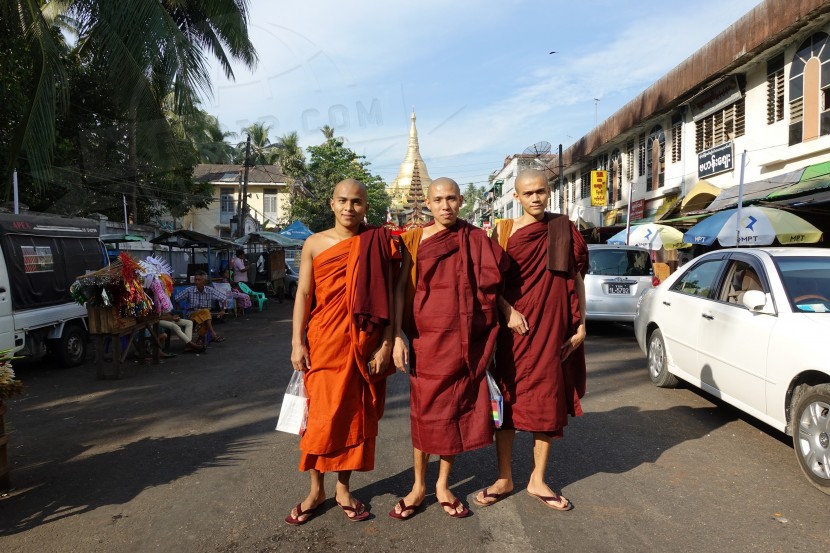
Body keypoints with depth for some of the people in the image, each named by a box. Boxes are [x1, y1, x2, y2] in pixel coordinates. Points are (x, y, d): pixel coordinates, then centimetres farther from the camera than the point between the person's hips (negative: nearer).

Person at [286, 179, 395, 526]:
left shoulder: (378, 244, 2)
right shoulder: (314, 244, 5)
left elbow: (388, 296, 0)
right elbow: (303, 294, 4)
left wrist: (386, 343, -6)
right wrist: (297, 342, -3)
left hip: (363, 344, 0)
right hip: (323, 341, 0)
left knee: (355, 415, 8)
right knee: (320, 415, 4)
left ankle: (343, 488, 24)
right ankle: (316, 489, 21)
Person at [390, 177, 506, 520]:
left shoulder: (475, 239, 4)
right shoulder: (415, 240, 1)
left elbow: (489, 285, 12)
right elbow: (401, 288, -3)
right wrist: (397, 336, -10)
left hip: (466, 339, 2)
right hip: (426, 336, -1)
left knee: (457, 408, 8)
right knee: (425, 408, 5)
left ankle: (443, 485, 25)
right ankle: (419, 486, 21)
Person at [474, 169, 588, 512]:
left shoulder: (565, 230, 5)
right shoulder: (503, 231, 2)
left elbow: (577, 279, 7)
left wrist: (581, 324, 2)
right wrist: (508, 312, -13)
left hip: (554, 328, 1)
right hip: (514, 328, -1)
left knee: (549, 400, 6)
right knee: (507, 398, 5)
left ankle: (538, 480, 21)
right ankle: (504, 478, 20)